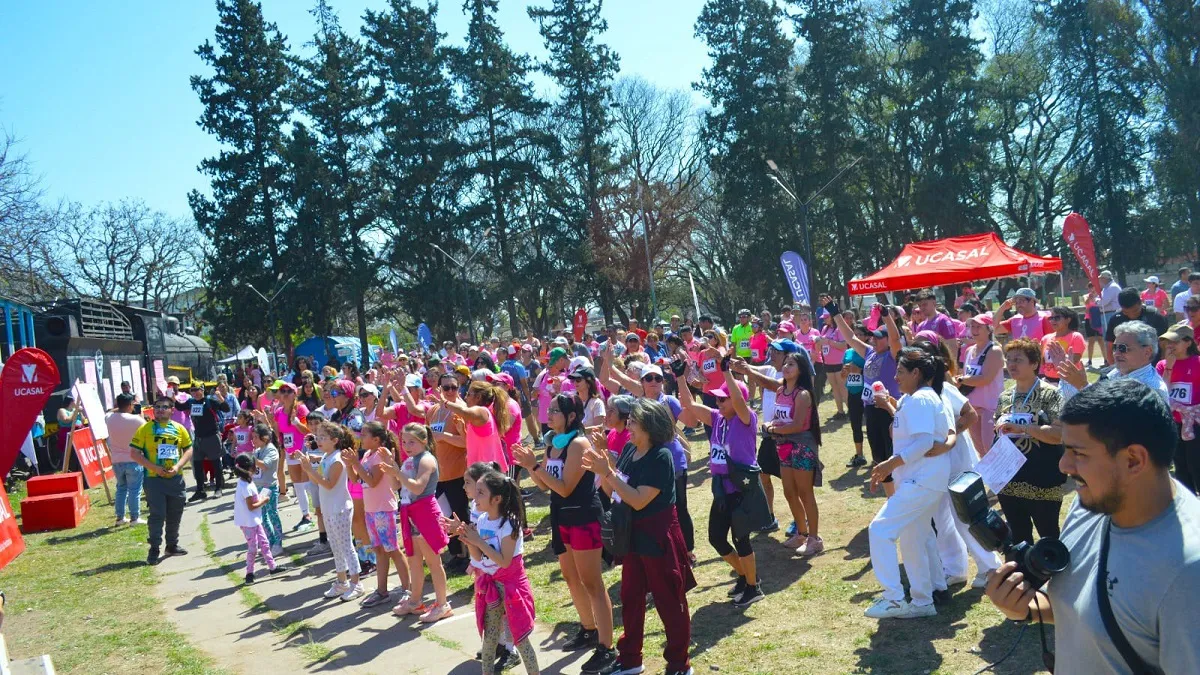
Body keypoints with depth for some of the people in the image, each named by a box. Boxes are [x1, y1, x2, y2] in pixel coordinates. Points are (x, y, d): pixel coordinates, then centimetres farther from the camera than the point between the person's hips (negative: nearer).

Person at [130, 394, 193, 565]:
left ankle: (172, 545, 27)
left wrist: (178, 466, -8)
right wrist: (154, 467, -16)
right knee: (157, 515, -5)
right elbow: (134, 454, -6)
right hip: (154, 479, -4)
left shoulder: (179, 428, 5)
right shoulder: (145, 428, -4)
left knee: (175, 514, 12)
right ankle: (154, 550, 4)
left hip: (175, 479, 4)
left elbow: (188, 450, 10)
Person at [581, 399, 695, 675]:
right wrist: (600, 472, -11)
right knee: (630, 598, 18)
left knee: (669, 602, 6)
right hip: (634, 535, 8)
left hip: (658, 537, -8)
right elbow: (613, 492, 6)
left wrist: (608, 473, -25)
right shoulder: (629, 450, 2)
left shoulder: (660, 457, -21)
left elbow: (639, 501, -26)